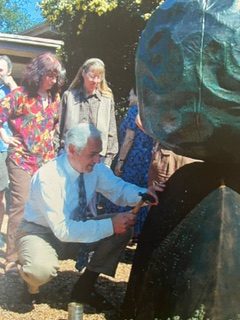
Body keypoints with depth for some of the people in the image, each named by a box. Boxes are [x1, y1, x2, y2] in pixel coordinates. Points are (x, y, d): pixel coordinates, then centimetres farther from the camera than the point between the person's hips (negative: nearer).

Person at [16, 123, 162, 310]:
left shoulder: (95, 168, -13)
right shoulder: (48, 177, -31)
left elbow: (119, 189, -4)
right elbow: (62, 230, -33)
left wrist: (143, 194, -27)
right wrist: (110, 225, -37)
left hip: (76, 227, 6)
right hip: (41, 232, -6)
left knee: (123, 228, -12)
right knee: (41, 269, -38)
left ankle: (84, 288, 0)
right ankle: (33, 284, 3)